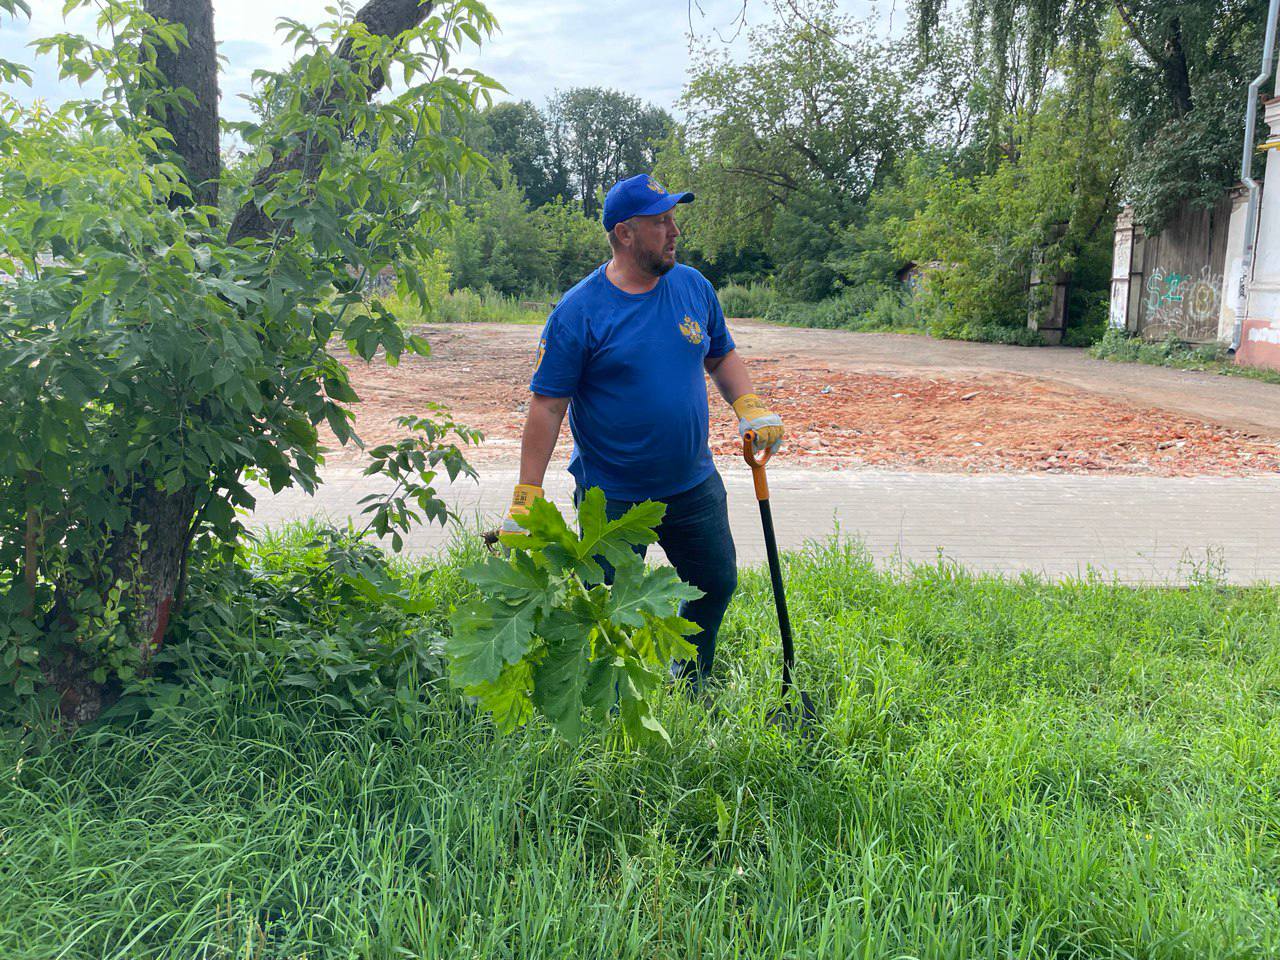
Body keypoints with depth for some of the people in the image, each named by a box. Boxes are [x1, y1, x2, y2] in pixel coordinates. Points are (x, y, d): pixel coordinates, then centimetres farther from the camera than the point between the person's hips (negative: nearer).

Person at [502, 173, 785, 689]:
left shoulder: (694, 287, 1)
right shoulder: (578, 311, -15)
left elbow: (722, 356, 16)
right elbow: (547, 405, -15)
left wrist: (749, 408, -3)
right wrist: (526, 498, -18)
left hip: (694, 486, 6)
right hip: (612, 499, -5)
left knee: (716, 585, 18)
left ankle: (691, 688, 43)